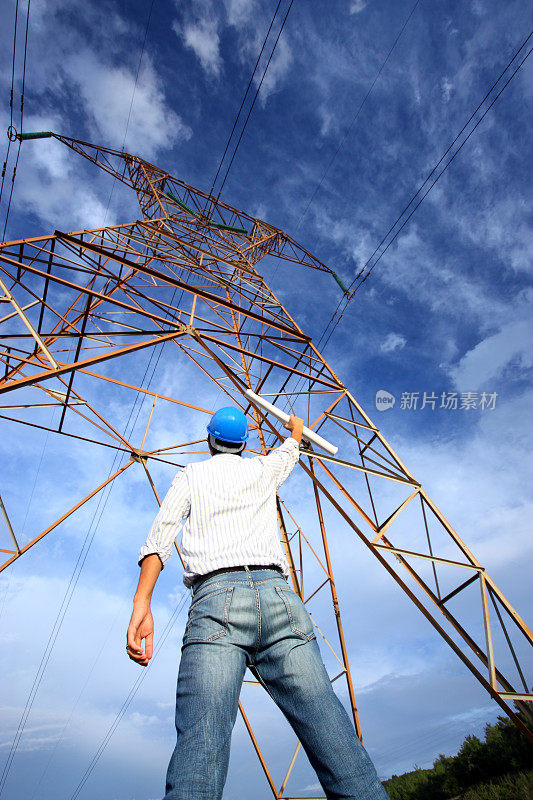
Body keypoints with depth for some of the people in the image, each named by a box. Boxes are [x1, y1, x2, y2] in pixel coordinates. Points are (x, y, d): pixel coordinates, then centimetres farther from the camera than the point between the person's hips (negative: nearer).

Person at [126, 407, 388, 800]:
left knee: (200, 747, -14)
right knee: (335, 737, -5)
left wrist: (141, 604, -2)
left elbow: (161, 535, 6)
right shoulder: (264, 469, 26)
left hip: (216, 598, -2)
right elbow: (291, 448, 50)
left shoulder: (191, 475, 21)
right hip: (279, 595, 2)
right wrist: (296, 427, 72)